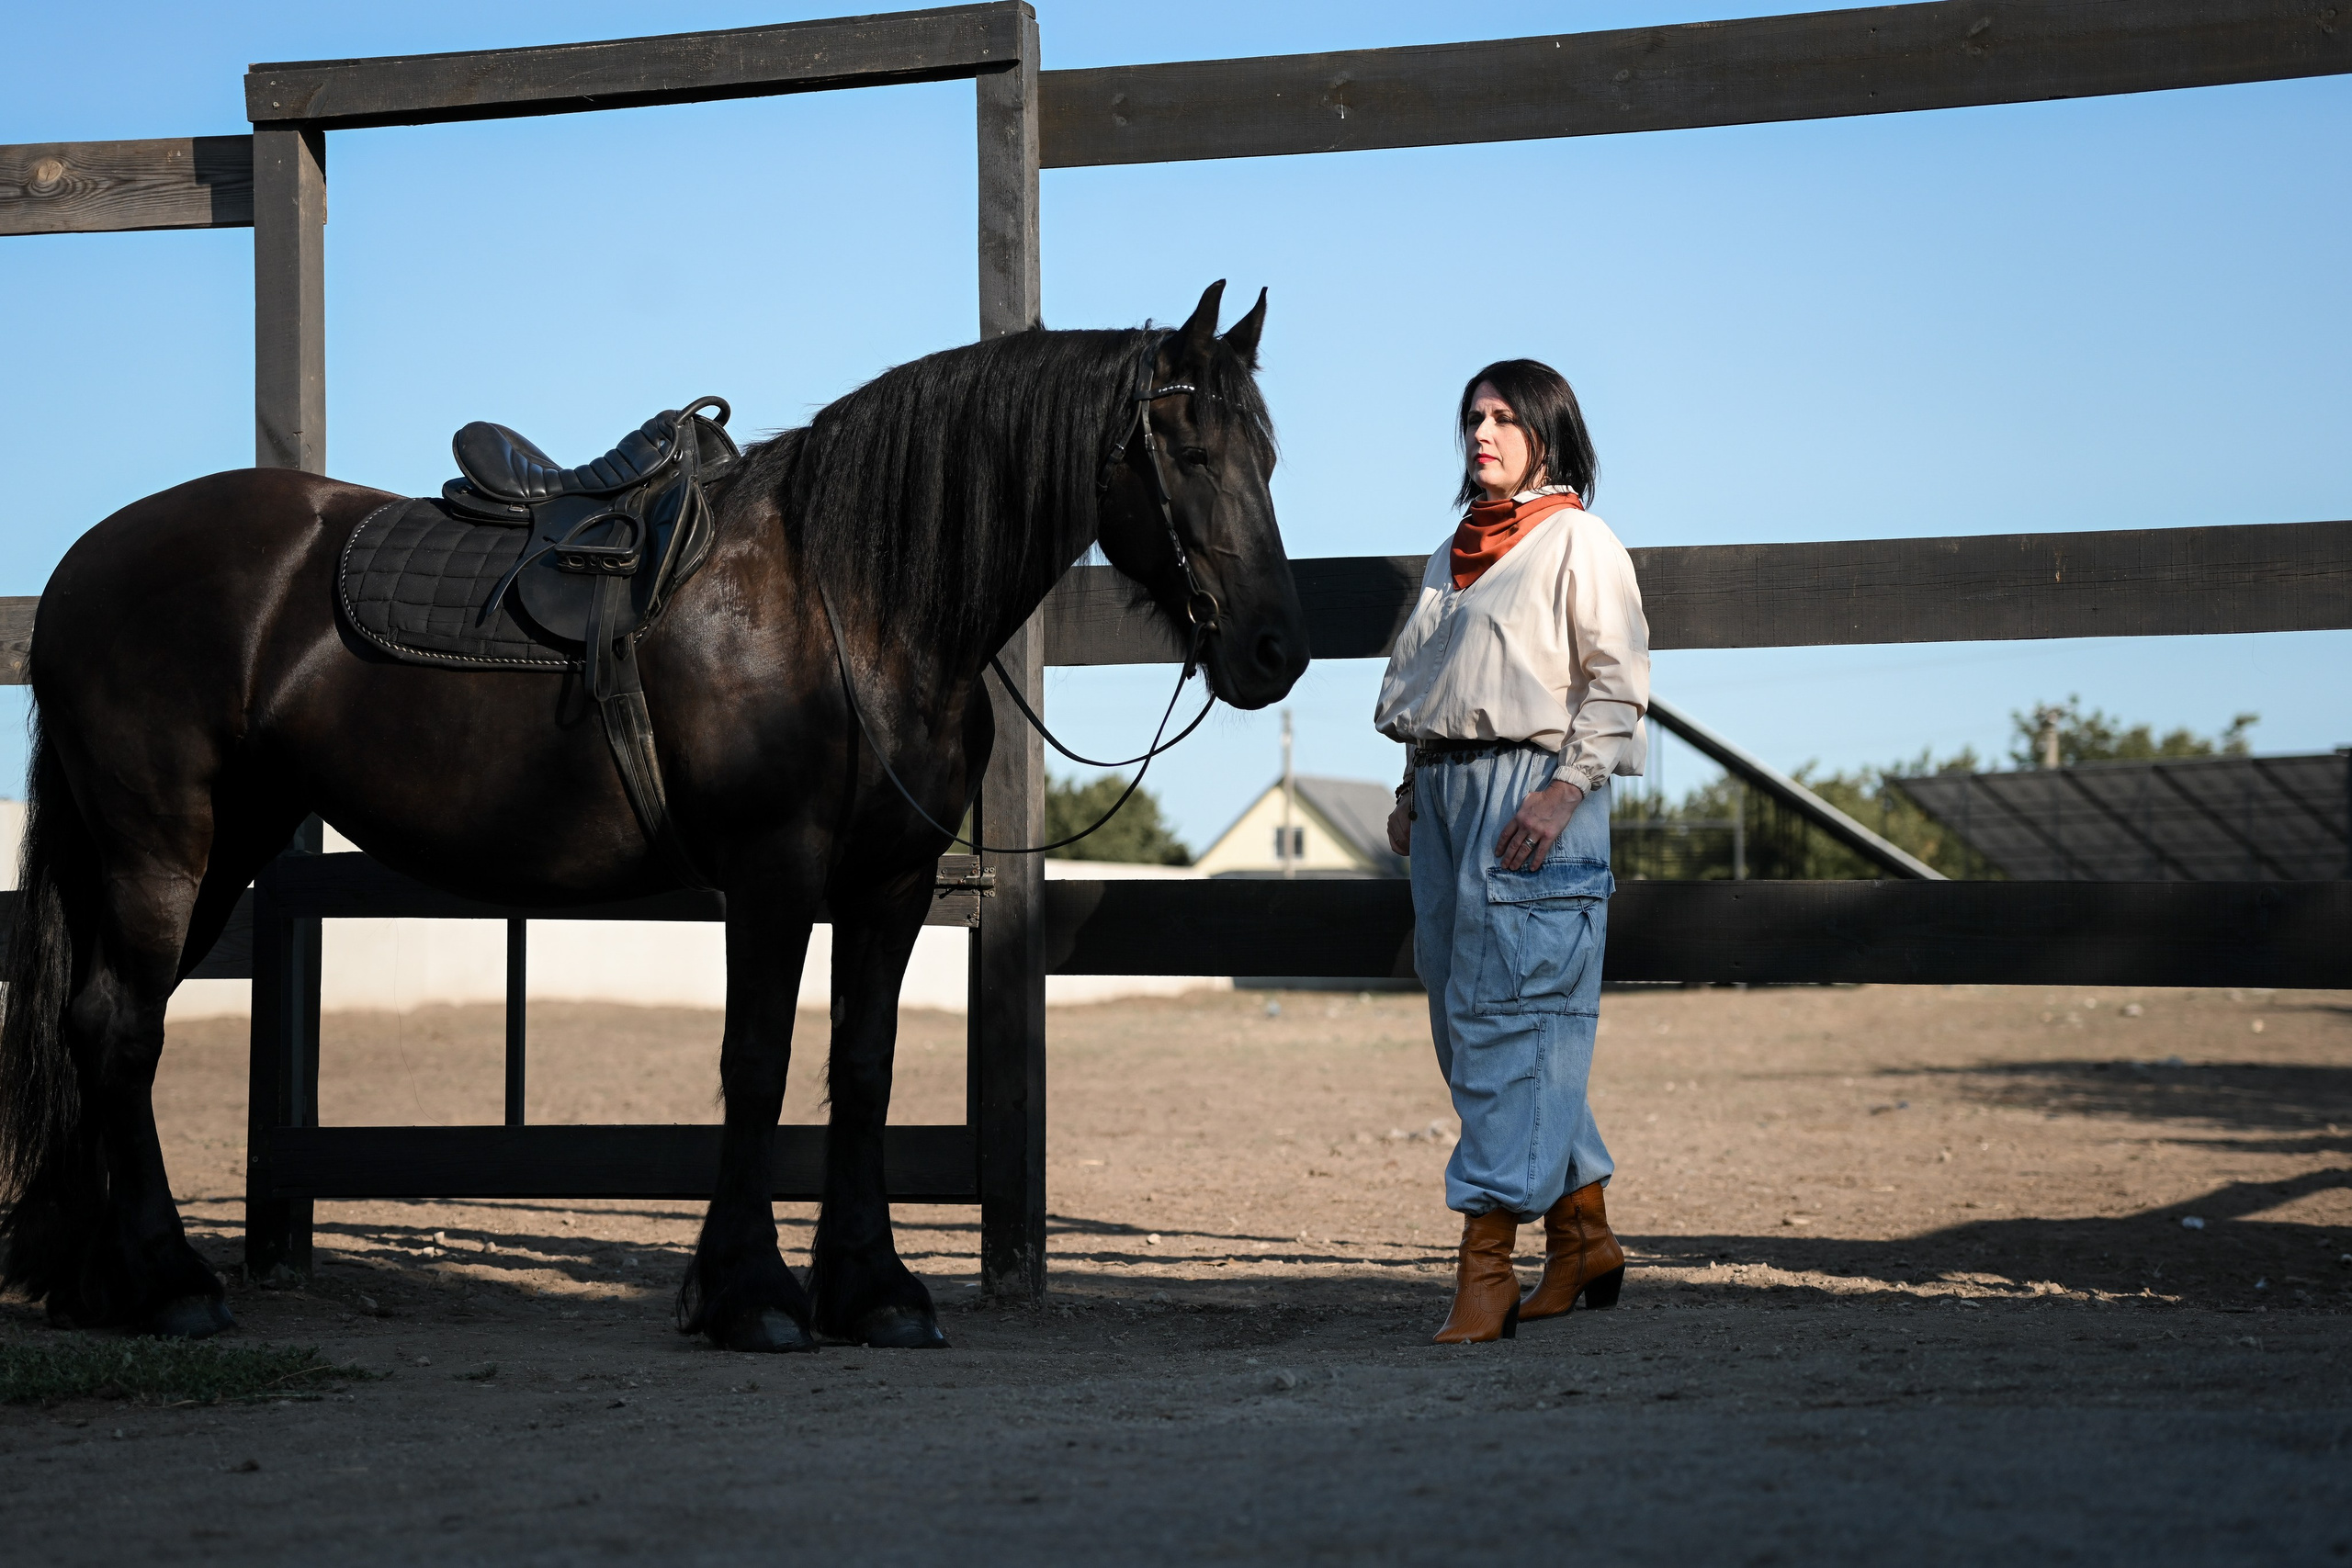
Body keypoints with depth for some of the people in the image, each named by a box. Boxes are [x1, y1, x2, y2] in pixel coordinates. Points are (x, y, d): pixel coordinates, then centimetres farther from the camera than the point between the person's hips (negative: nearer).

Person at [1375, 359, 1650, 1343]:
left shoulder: (1579, 542, -2)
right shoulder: (1455, 552, 20)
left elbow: (1617, 682, -9)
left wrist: (1566, 788, -18)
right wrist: (1412, 789, 15)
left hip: (1532, 788, -8)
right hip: (1446, 789, 8)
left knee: (1504, 1014, -13)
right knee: (1462, 1022, 8)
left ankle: (1486, 1268, -15)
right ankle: (1584, 1234, 18)